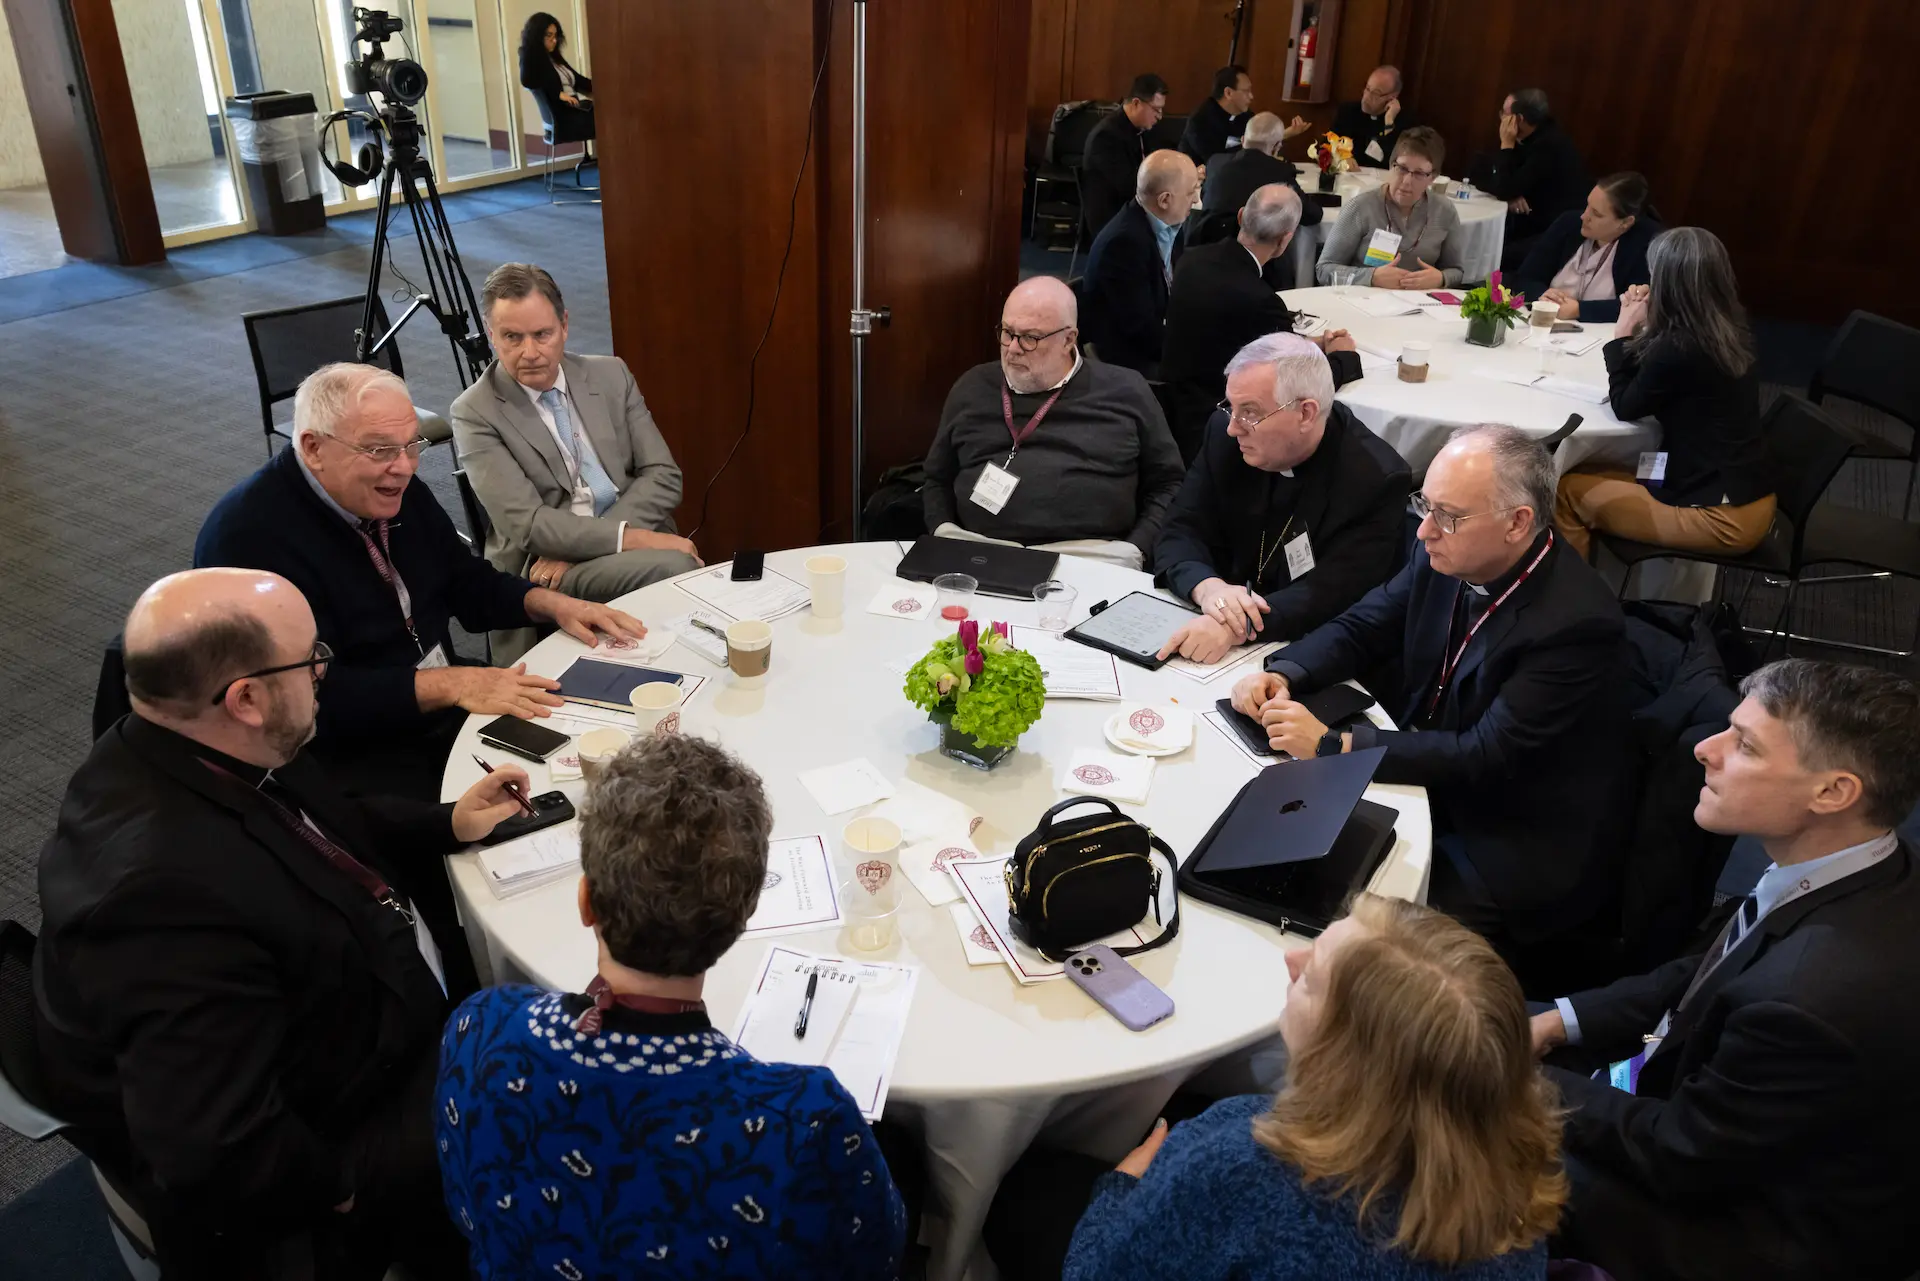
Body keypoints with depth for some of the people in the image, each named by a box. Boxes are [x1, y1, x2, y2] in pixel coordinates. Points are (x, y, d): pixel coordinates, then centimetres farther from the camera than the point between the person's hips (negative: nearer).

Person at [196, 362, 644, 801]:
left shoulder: (395, 489, 3)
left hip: (452, 714, 8)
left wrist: (551, 603, -2)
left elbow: (466, 581, 16)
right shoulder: (250, 534, -20)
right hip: (347, 756, -8)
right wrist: (450, 684, -28)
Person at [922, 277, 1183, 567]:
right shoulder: (973, 388, 17)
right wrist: (943, 532, 5)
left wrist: (1134, 551, -2)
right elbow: (937, 479, 24)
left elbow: (1167, 484, 12)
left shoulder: (1124, 392, 10)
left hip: (1091, 553, -1)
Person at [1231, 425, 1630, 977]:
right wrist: (1283, 675, -12)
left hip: (1513, 862, -7)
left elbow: (1484, 758, -26)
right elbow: (1361, 628, 8)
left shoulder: (1578, 621, -25)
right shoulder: (1444, 558, -5)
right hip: (1425, 792, 7)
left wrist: (1331, 743, -28)